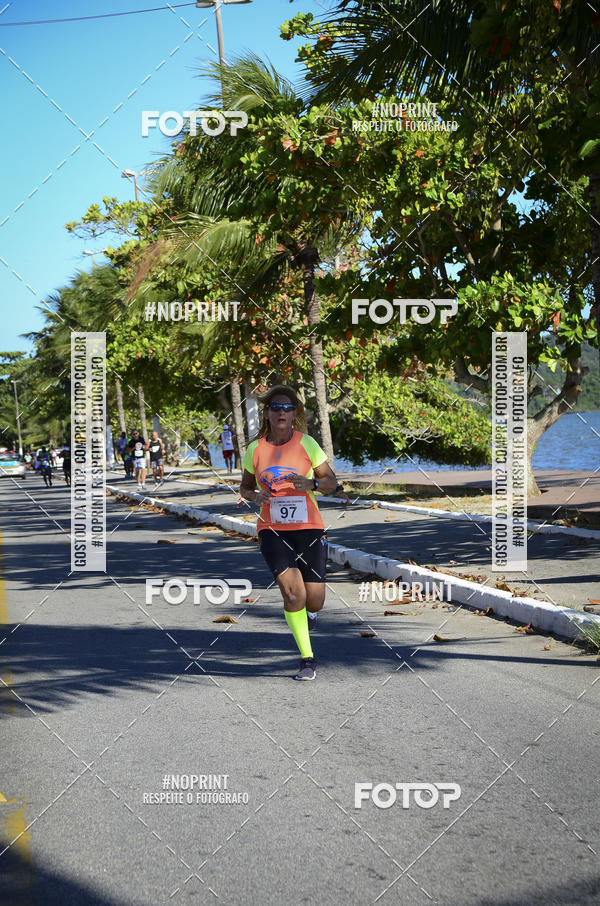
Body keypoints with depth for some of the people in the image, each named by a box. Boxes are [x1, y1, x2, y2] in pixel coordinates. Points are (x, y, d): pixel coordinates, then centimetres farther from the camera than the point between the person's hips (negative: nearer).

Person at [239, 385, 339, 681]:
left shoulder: (306, 443, -2)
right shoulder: (255, 449, 2)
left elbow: (331, 482, 3)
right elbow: (245, 486, 16)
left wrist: (311, 484, -18)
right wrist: (255, 496, -7)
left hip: (309, 528, 0)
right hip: (272, 530, 0)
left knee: (315, 601, 0)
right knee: (292, 592, -18)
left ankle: (309, 612, 40)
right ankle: (307, 659, -4)